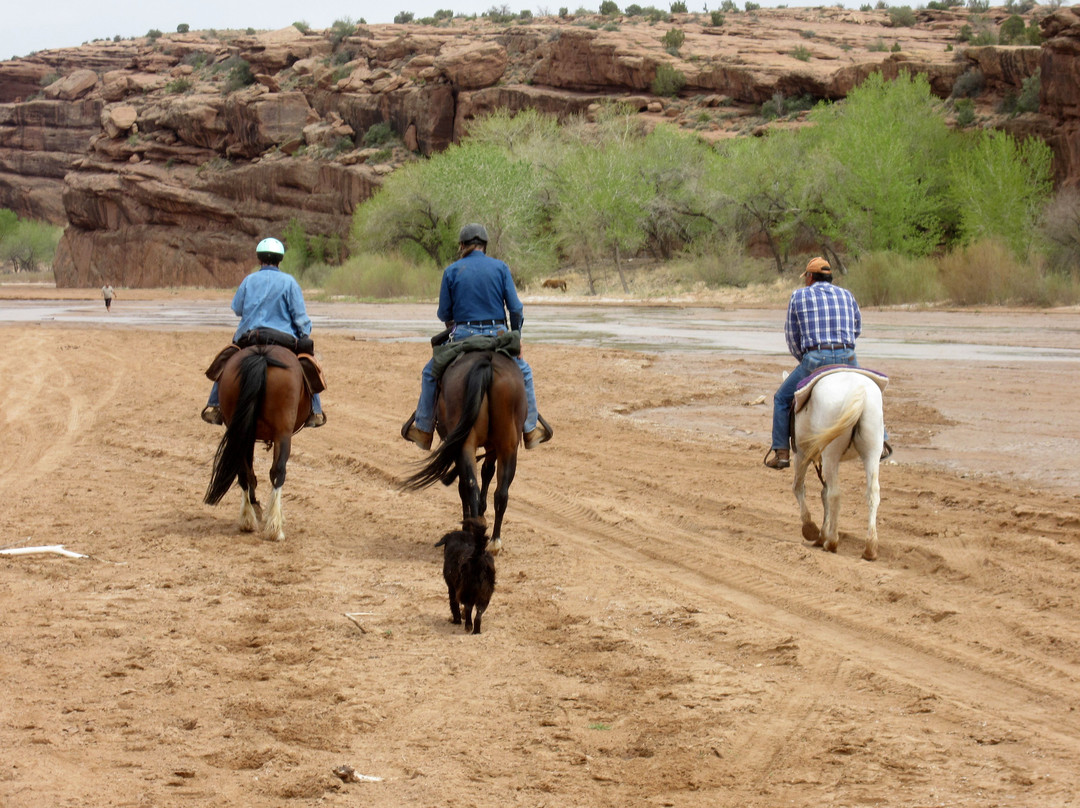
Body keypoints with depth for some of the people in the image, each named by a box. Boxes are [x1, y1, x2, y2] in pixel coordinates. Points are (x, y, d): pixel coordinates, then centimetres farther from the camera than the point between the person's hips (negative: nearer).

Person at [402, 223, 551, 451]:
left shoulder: (452, 271, 0)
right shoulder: (500, 268, 1)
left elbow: (444, 314, 3)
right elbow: (516, 309, -2)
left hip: (462, 337, -1)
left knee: (430, 372, 21)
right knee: (523, 371, 26)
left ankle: (423, 428, 20)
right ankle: (530, 428, 23)